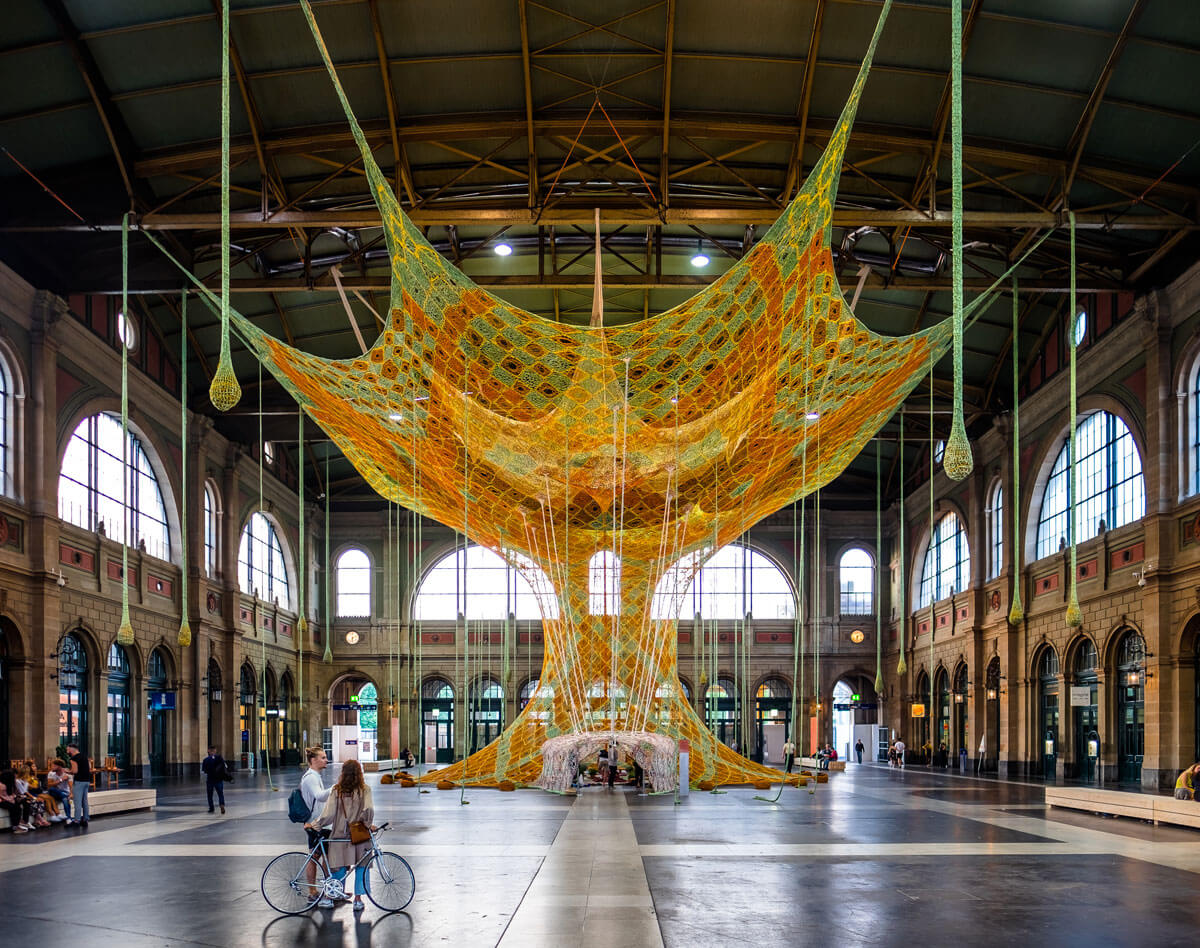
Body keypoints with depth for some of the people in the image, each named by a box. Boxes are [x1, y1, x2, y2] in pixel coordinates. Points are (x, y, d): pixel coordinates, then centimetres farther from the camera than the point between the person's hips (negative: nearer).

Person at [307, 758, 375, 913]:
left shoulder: (336, 790, -4)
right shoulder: (364, 790, -6)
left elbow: (328, 814, -7)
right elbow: (368, 809, -20)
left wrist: (313, 825, 3)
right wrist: (368, 824, -7)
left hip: (340, 835, 1)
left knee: (339, 867, 11)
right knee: (361, 866, 10)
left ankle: (329, 897, 16)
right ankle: (358, 900, 11)